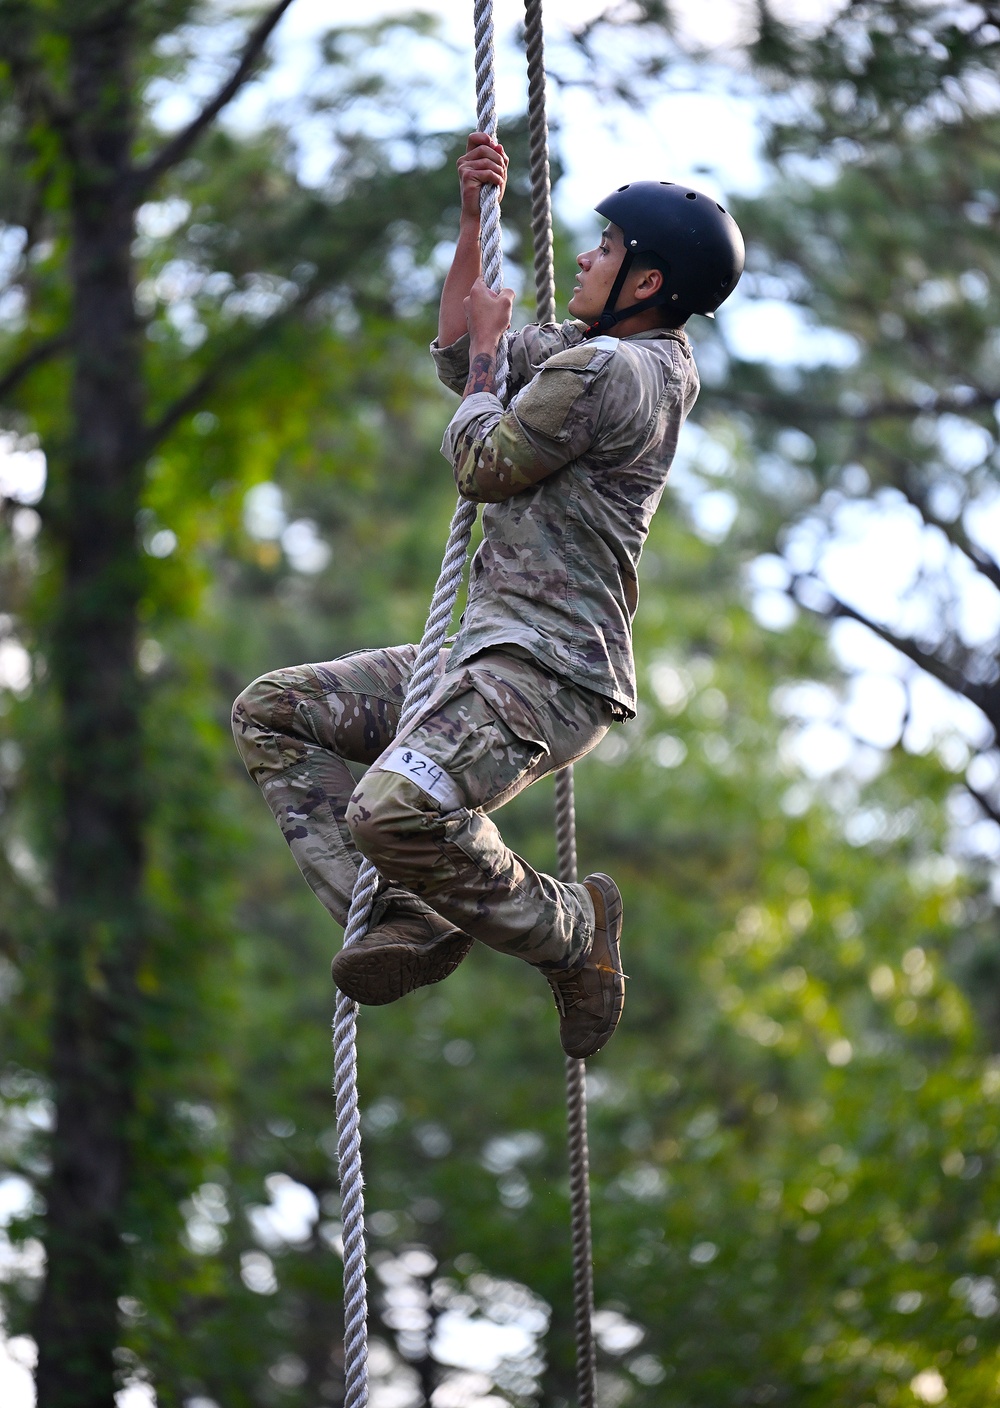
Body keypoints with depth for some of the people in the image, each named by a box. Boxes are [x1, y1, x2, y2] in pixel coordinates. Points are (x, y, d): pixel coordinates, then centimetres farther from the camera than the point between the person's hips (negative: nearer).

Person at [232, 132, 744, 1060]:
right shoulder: (615, 353, 17)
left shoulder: (606, 372, -15)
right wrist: (473, 219, 23)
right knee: (270, 714, 12)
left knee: (396, 811, -36)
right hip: (489, 652, 11)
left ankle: (566, 928, -9)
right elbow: (457, 356, 30)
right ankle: (408, 918, -1)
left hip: (546, 671, -11)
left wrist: (489, 355, 9)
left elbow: (482, 465, -7)